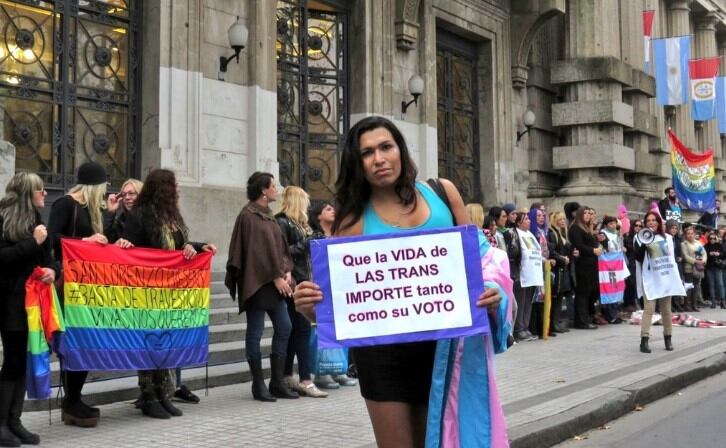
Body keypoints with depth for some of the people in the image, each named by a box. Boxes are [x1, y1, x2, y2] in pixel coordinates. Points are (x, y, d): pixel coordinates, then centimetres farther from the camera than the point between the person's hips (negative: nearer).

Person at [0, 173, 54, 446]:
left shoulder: (36, 218, 13)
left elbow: (46, 256, 17)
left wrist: (52, 270, -4)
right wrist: (32, 242, -19)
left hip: (34, 298, 7)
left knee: (24, 361, 7)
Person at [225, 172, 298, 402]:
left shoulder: (268, 215, 16)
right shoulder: (248, 216, -10)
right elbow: (257, 249, -15)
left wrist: (287, 271, 2)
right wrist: (276, 277, -15)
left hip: (274, 282, 9)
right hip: (256, 282, -9)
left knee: (284, 327, 7)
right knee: (255, 331, -1)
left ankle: (277, 382, 14)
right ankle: (258, 385, 7)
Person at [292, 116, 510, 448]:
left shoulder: (442, 192, 1)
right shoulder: (353, 220, -5)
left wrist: (489, 295, -12)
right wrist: (309, 306, -28)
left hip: (444, 346, 2)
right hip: (384, 351, -2)